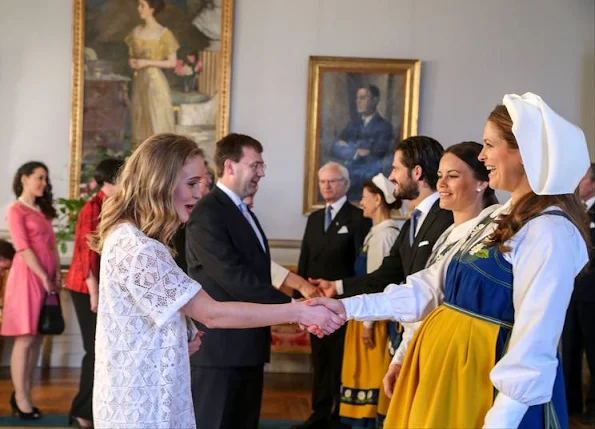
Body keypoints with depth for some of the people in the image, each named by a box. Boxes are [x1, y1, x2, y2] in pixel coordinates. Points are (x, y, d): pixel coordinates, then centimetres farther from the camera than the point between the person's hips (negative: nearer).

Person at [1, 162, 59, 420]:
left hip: (47, 277, 8)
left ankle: (24, 394, 12)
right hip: (28, 275, -8)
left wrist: (56, 274, 2)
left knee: (36, 338, 7)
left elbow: (52, 244, 14)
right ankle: (21, 399, -3)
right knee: (25, 339, -6)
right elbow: (23, 248, -13)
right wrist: (44, 277, -15)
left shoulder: (42, 210, 19)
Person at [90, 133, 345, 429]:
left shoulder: (133, 240, 11)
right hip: (141, 405, -10)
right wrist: (297, 312, -21)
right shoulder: (136, 248, -22)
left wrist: (185, 335, 1)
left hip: (149, 397, 10)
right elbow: (212, 313, -23)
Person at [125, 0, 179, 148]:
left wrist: (147, 63, -16)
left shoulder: (164, 33, -9)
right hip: (139, 82, 6)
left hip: (156, 82, -6)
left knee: (157, 123, -4)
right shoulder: (136, 31, 9)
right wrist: (132, 62, -4)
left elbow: (172, 62, -9)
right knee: (139, 121, 7)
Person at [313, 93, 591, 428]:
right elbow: (431, 290, 13)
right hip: (447, 367, 8)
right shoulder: (500, 220, 13)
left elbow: (535, 341, -21)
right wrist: (348, 307, 7)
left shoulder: (549, 230, -16)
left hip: (489, 383, -8)